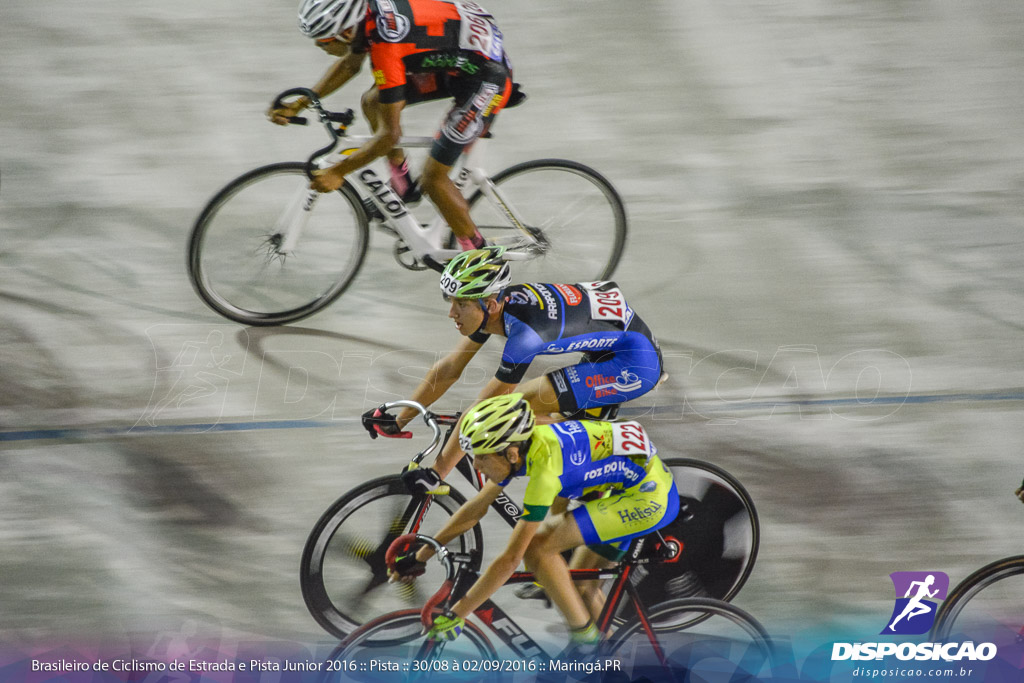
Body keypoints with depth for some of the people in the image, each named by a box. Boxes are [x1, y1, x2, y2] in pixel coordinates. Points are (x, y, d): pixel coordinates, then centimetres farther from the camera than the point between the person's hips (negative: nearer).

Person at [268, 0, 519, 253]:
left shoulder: (385, 49, -31)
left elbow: (389, 134, -24)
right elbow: (350, 64, 16)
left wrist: (337, 172, -16)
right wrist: (300, 104, 13)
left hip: (487, 78, -9)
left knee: (433, 178, -6)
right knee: (372, 101, 5)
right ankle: (402, 183, 20)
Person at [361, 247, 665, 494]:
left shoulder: (525, 332, -31)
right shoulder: (495, 304, -6)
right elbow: (448, 369, 6)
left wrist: (436, 474, -19)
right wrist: (397, 422, 7)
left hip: (636, 362, -9)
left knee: (521, 402, -17)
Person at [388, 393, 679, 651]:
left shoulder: (544, 466, -26)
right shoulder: (519, 446, -2)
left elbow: (510, 559, -23)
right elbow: (475, 509, 13)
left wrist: (455, 616, -18)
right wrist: (419, 557, 17)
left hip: (649, 496, -10)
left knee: (538, 547, -13)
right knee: (581, 584, 15)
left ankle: (584, 640, -2)